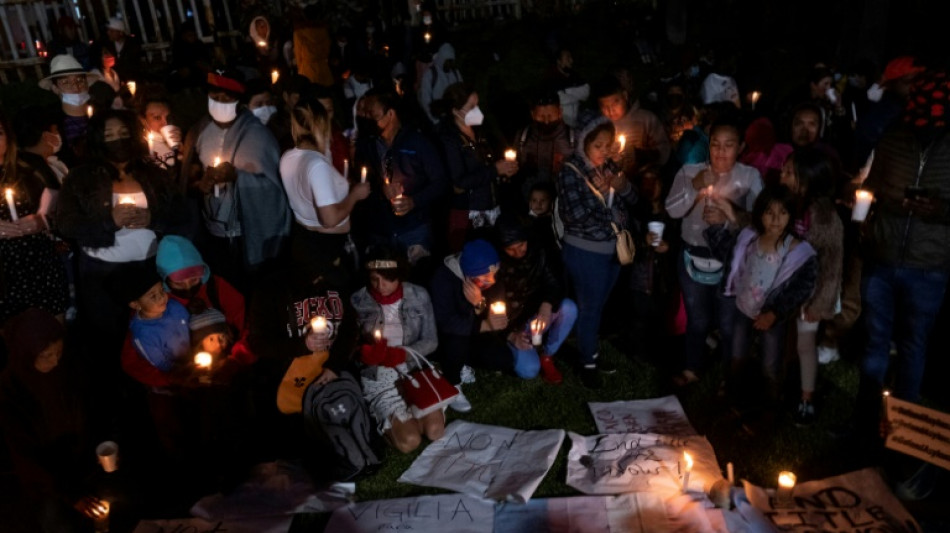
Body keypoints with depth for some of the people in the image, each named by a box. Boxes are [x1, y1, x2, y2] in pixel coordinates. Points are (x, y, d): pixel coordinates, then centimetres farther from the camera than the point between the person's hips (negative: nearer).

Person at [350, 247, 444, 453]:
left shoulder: (419, 296, -4)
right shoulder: (357, 302, -10)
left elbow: (431, 341, -1)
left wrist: (402, 353, -19)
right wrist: (366, 352, -27)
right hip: (378, 378, -2)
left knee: (435, 431, -17)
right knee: (409, 441, -19)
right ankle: (387, 419, 13)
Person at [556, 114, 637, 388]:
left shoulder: (611, 166, 1)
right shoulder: (571, 170, -15)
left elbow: (631, 200, 3)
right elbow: (571, 215, -22)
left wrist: (623, 186, -19)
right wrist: (598, 190, -31)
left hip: (613, 248, 6)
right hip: (585, 252, -6)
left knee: (600, 305, 18)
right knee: (589, 307, 4)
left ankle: (592, 353, 34)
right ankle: (588, 363, 20)